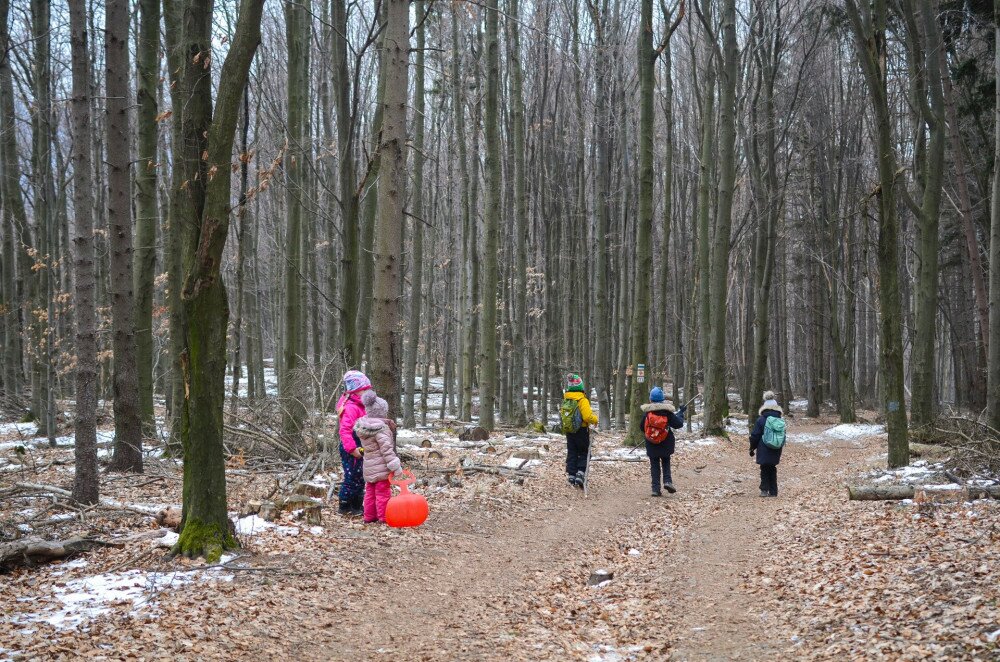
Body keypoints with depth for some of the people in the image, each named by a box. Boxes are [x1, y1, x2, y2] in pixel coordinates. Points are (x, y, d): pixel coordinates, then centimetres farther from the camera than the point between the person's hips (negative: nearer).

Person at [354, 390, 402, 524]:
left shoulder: (362, 426, 6)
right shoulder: (381, 428, -19)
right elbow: (387, 449, -21)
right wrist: (395, 465, -18)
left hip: (368, 467, 8)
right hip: (381, 467, -8)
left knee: (370, 492, 15)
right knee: (383, 493, -1)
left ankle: (369, 516, 20)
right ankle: (384, 517, 2)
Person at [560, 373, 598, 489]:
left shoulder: (566, 399, 1)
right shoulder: (582, 400, -19)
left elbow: (562, 414, 9)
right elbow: (588, 416, -24)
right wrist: (595, 419, -4)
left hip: (568, 430, 5)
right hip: (581, 431, -5)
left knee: (571, 453, 13)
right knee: (584, 453, 6)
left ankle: (571, 475, 12)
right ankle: (580, 474, -8)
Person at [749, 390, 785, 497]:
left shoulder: (761, 420, -12)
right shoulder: (781, 420, 2)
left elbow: (755, 436, -8)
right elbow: (783, 436, 12)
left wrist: (752, 448, 4)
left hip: (764, 451, -4)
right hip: (776, 452, 4)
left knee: (764, 469, 7)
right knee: (772, 469, 14)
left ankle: (764, 489, 0)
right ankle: (773, 491, 13)